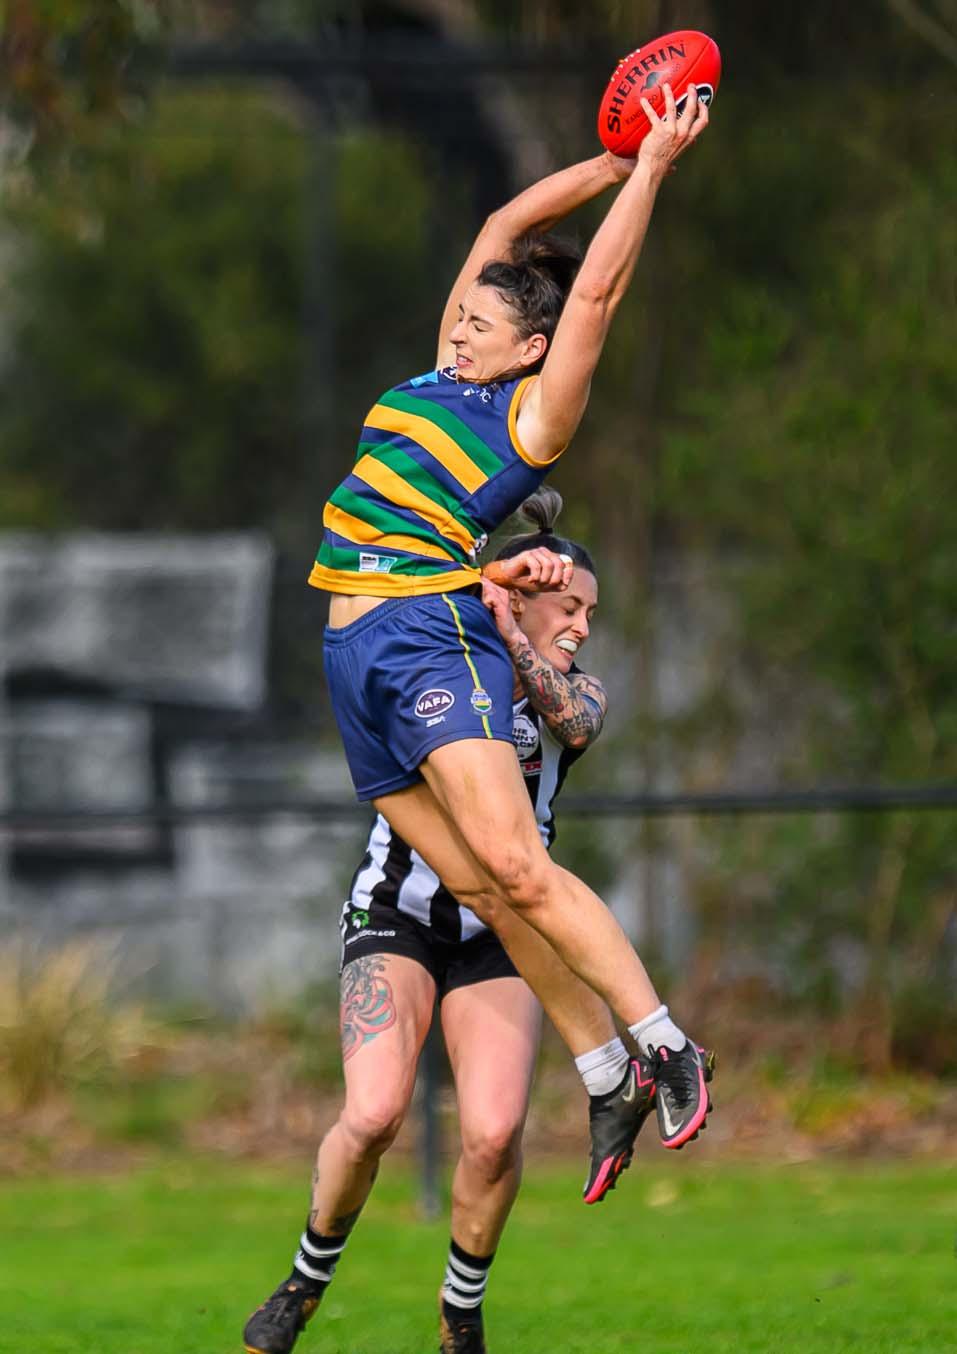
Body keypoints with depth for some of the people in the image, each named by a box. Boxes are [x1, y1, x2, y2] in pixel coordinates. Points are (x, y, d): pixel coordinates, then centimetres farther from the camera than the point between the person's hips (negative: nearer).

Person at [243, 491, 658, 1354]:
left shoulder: (579, 693, 3)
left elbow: (574, 723, -20)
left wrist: (511, 638, -35)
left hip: (496, 935, 2)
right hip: (396, 918, -2)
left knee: (495, 1134, -20)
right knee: (374, 1116, -25)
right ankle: (309, 1278, 1)